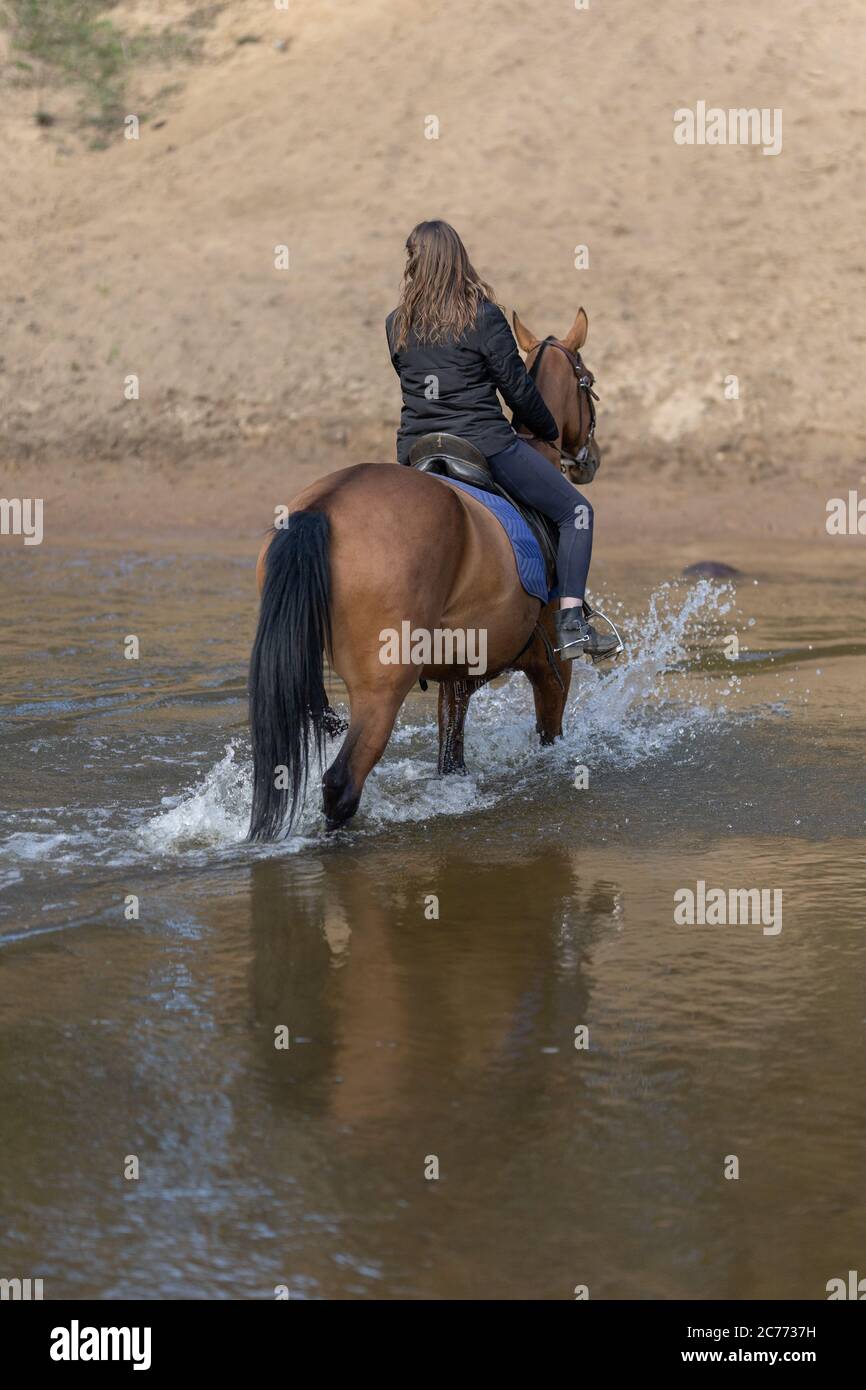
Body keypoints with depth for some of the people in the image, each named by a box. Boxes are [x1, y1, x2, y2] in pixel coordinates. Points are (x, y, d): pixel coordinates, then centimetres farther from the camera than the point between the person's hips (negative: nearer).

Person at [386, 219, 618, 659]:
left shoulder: (396, 325, 6)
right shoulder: (483, 316, -8)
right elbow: (517, 388, -3)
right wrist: (550, 432, 15)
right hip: (484, 443, -5)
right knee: (575, 511, 3)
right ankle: (571, 622, -12)